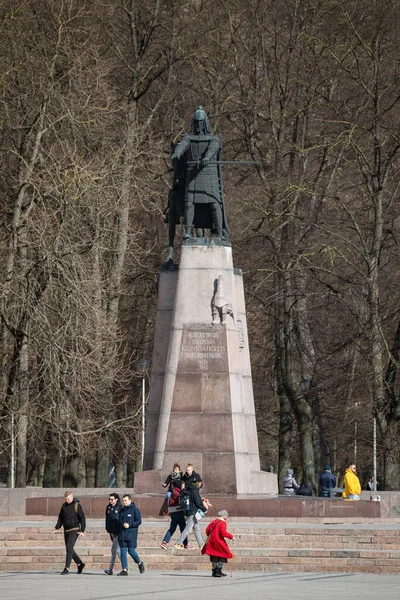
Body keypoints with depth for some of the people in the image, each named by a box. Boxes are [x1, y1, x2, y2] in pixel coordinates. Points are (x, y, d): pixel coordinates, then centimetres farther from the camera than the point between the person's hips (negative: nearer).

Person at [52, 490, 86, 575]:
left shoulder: (77, 505, -8)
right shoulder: (64, 505, 9)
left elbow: (82, 518, -8)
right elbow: (60, 517, 16)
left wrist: (82, 531, -15)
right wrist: (57, 528, 6)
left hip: (74, 530, -7)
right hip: (66, 530, 7)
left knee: (69, 548, -16)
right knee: (69, 550, 10)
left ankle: (67, 569, -17)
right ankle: (80, 564, 27)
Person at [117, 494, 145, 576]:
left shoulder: (134, 509, -4)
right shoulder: (121, 510, 13)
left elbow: (139, 521, -6)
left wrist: (129, 525, -17)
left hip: (131, 534, -5)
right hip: (122, 534, 5)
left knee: (131, 551, -7)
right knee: (123, 552, 1)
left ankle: (140, 563, 19)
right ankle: (124, 569, 4)